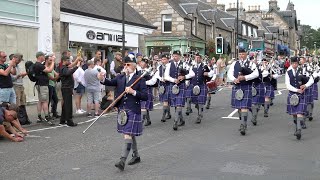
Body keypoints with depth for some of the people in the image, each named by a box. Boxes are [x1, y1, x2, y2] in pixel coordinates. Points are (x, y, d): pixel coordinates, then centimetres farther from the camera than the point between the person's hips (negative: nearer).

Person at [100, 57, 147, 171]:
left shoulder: (140, 80, -6)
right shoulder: (120, 78, 9)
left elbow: (145, 97, -10)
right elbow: (110, 83, -6)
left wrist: (133, 92, -21)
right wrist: (103, 79, -26)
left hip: (133, 111, -6)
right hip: (122, 110, 6)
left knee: (128, 135, -11)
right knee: (130, 134, 18)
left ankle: (122, 161, -13)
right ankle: (136, 156, 35)